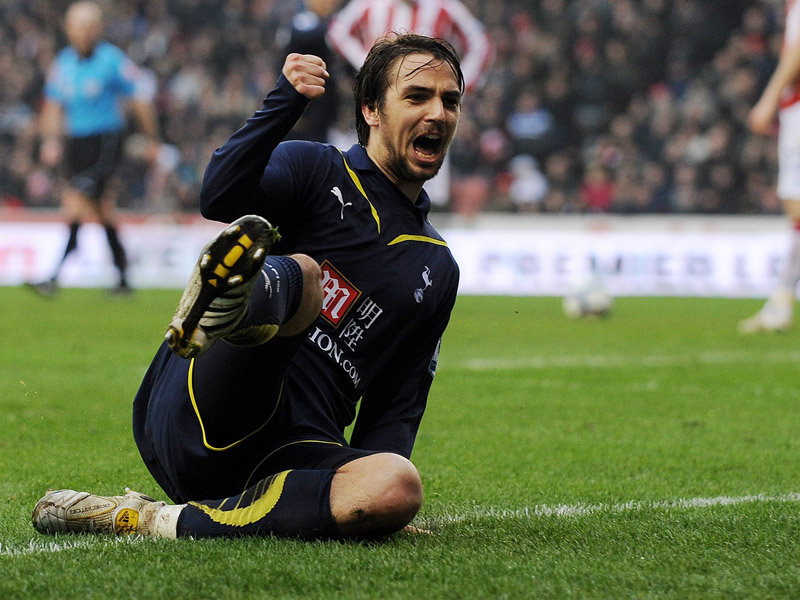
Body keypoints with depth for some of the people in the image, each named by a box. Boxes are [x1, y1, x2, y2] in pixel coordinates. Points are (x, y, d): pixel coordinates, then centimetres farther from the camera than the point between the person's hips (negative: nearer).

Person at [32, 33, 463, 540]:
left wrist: (371, 502, 4)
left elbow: (398, 409, 22)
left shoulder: (437, 270, 24)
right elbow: (220, 198, -11)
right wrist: (284, 103, -25)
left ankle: (169, 523, -34)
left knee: (399, 486, -32)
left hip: (291, 454, 3)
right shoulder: (316, 170, 12)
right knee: (301, 272, -30)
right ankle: (224, 301, -68)